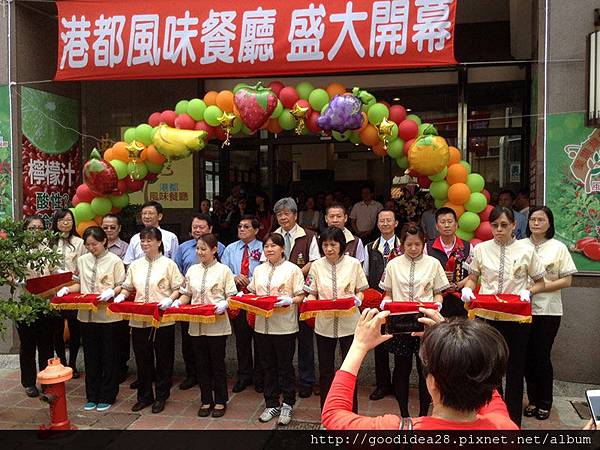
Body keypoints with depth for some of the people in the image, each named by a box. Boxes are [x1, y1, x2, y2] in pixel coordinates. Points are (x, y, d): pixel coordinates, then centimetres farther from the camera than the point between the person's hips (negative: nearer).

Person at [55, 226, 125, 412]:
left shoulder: (114, 261, -5)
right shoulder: (82, 260, 9)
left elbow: (122, 286, -5)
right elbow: (80, 284, 17)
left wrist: (111, 292, -24)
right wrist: (67, 289, -1)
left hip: (108, 315, -4)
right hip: (87, 315, 5)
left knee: (109, 356, 5)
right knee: (91, 356, 12)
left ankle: (107, 396, 18)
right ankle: (92, 396, 24)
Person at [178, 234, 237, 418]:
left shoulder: (223, 270, -4)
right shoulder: (192, 270, 9)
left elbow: (232, 296, -4)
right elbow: (187, 294, 14)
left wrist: (224, 304, -23)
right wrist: (178, 302, -5)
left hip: (217, 325, -4)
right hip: (197, 324, 4)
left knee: (217, 363, 5)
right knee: (201, 364, 11)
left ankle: (220, 401, 20)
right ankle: (206, 400, 25)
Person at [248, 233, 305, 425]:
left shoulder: (292, 269, -3)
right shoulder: (259, 270, 12)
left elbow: (301, 296, -5)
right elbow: (252, 292, 17)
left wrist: (289, 300, -24)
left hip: (284, 326, -5)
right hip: (263, 325, 5)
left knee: (285, 366, 6)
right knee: (268, 366, 13)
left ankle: (287, 405, 19)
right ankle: (271, 404, 25)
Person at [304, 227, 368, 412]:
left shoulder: (353, 263, -2)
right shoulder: (316, 265, 2)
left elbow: (361, 290, 4)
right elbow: (312, 293, 5)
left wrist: (357, 299, -17)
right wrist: (309, 301, -17)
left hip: (349, 322, -1)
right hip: (324, 323, 2)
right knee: (325, 370, 10)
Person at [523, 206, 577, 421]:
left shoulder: (558, 248, 1)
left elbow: (566, 280, -3)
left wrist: (537, 288, -13)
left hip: (548, 310, -2)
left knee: (542, 356, 1)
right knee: (528, 355, 7)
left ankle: (544, 403, 18)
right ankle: (532, 400, 22)